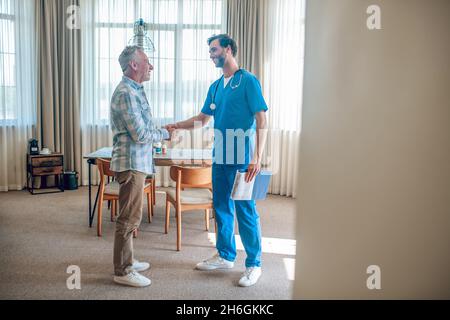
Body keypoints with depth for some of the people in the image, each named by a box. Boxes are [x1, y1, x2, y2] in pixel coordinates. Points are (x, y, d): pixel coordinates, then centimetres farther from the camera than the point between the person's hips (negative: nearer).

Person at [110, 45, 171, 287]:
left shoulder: (134, 90, 15)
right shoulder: (126, 93, -17)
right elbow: (141, 135, -20)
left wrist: (163, 132, 9)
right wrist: (165, 133, -6)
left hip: (137, 162, 10)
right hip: (131, 163, -10)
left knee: (130, 215, 17)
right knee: (129, 217, -3)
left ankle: (126, 261, 29)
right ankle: (122, 272, 7)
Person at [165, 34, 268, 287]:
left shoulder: (248, 81, -7)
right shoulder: (216, 86, 15)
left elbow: (261, 120, -12)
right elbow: (203, 118, 23)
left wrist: (257, 158, -19)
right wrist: (176, 126, 9)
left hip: (242, 159, -7)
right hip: (220, 157, 8)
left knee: (246, 211, -2)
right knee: (222, 207, 15)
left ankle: (254, 264, 11)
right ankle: (226, 256, 30)